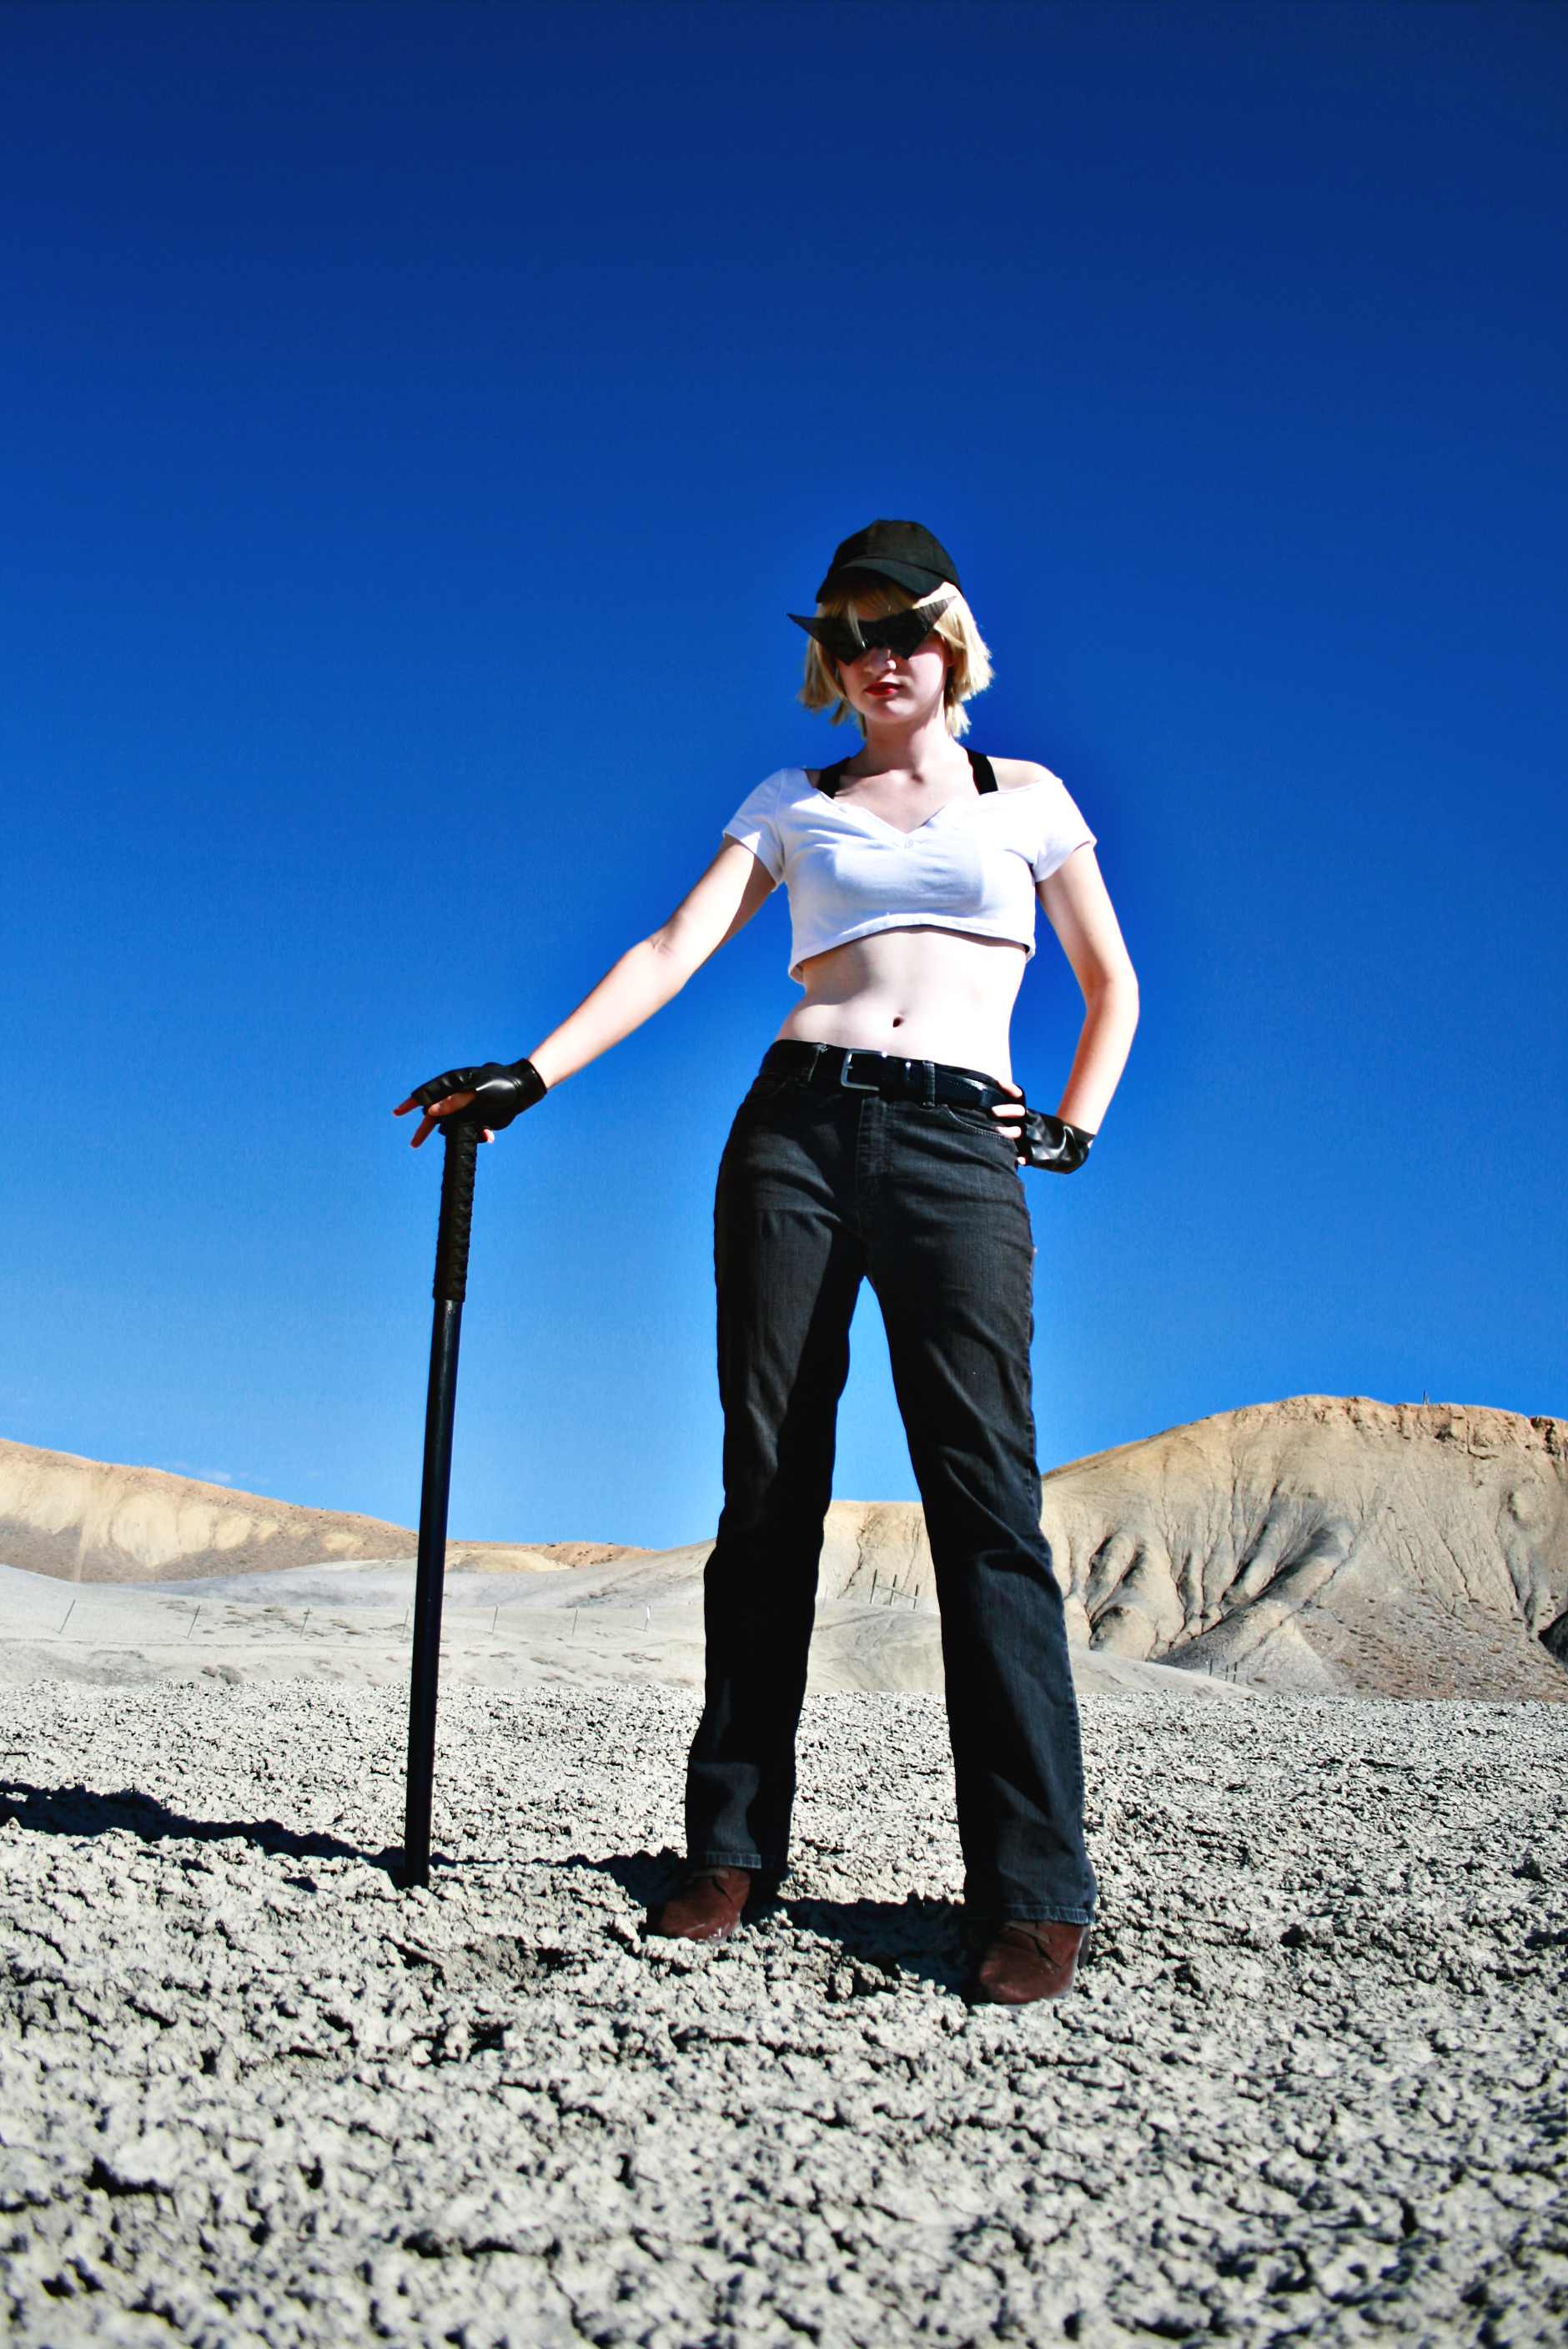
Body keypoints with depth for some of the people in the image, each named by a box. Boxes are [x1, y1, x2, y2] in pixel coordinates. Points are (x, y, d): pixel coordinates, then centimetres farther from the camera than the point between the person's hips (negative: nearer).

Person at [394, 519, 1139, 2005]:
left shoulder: (1027, 798, 18)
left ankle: (1033, 1893, -9)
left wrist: (1074, 1130, 6)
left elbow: (1113, 986, 22)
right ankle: (733, 1850, 7)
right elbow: (674, 950, 5)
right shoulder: (792, 806, 18)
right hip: (796, 1128, 2)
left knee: (984, 1500, -11)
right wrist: (531, 1074, -7)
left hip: (959, 1151, -1)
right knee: (767, 1490, -1)